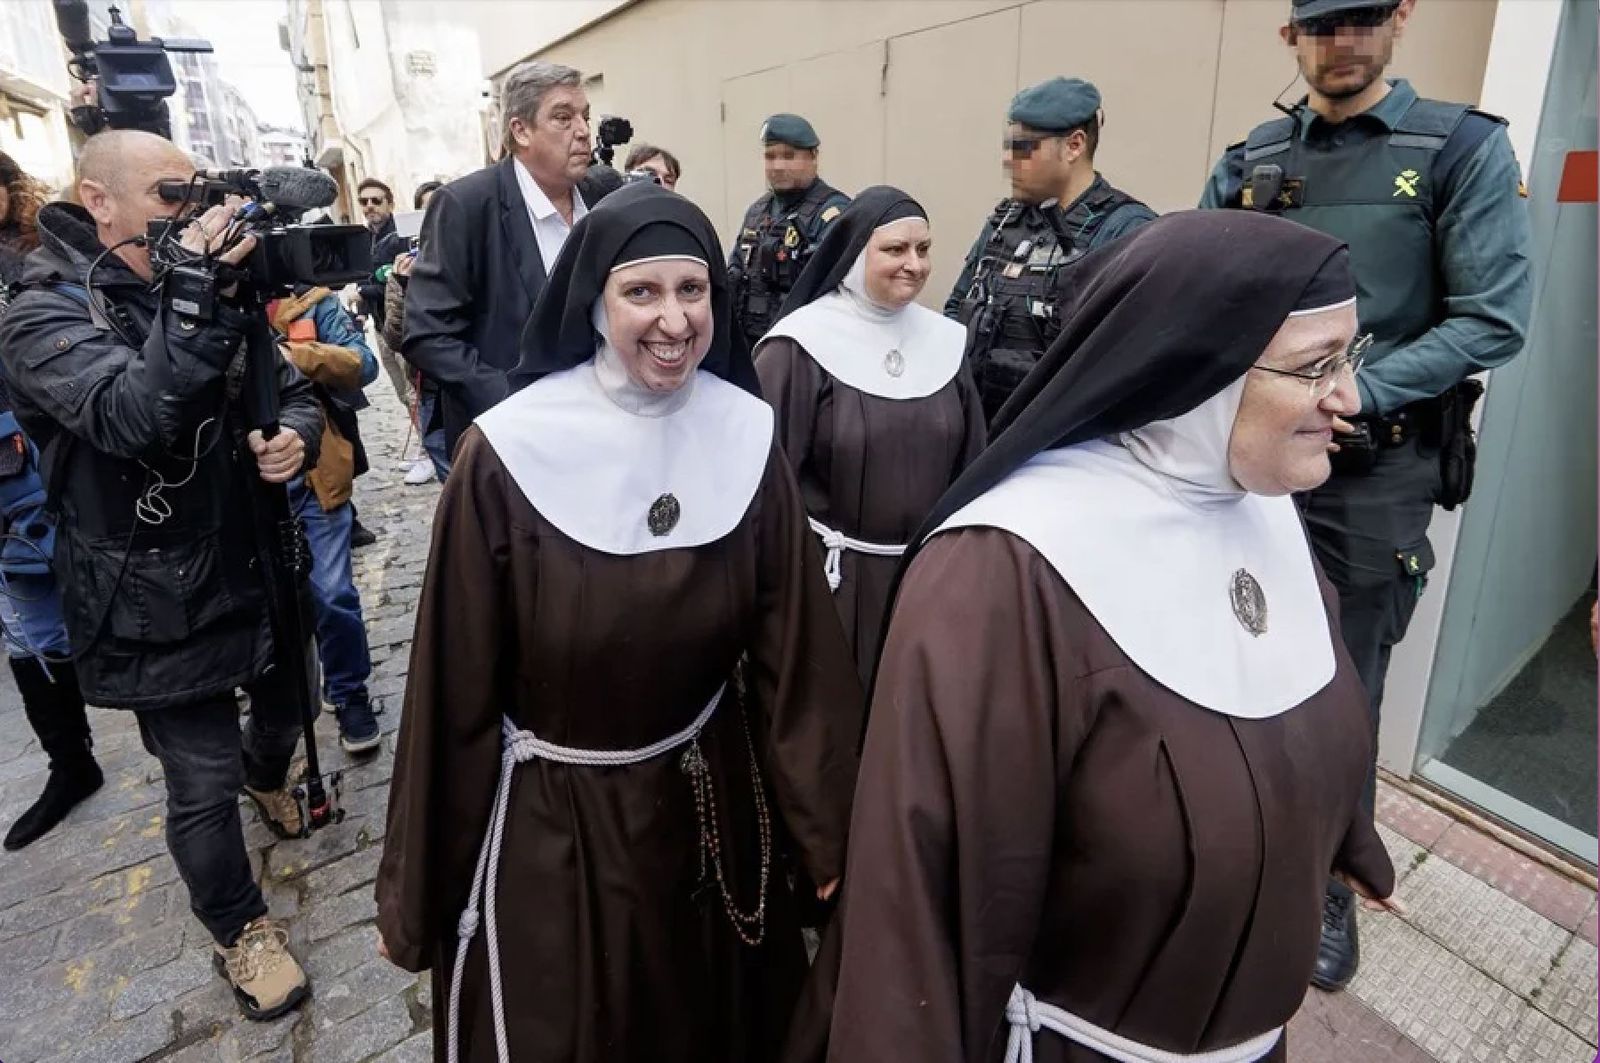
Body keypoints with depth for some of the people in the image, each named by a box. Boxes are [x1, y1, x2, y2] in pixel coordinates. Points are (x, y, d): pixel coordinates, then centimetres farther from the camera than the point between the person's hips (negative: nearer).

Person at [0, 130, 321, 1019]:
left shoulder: (210, 291, 5)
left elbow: (294, 391, 9)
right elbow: (134, 417, -32)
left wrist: (298, 436, -14)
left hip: (255, 567, 6)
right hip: (158, 601, -6)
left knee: (287, 706, 25)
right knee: (202, 784, 4)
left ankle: (266, 774, 60)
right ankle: (241, 930, 28)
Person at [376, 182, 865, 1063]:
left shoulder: (747, 438, -11)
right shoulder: (508, 455, -18)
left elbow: (794, 647, -7)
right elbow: (457, 680, -12)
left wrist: (828, 829, -3)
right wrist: (417, 881, -3)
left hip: (709, 801, 3)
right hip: (551, 821, -2)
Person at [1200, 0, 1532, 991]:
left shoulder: (1466, 148, -3)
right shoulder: (1250, 160, 7)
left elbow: (1494, 319, -9)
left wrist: (1354, 397, -19)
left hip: (1374, 472, -3)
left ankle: (1331, 889, 29)